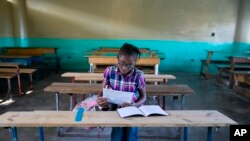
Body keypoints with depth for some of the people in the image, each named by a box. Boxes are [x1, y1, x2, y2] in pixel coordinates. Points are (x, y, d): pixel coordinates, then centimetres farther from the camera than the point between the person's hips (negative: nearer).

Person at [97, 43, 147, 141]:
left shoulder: (139, 75, -13)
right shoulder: (109, 71, -10)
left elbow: (143, 96, -1)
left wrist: (135, 105, -22)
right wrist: (101, 100, -21)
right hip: (115, 109, 1)